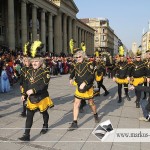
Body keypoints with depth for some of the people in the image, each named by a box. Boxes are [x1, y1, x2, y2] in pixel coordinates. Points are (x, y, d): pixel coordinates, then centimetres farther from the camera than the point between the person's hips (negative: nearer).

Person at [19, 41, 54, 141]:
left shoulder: (45, 72, -14)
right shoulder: (29, 71, 4)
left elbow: (44, 85, -26)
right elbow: (26, 84, 8)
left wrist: (33, 90, -33)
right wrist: (24, 94, 2)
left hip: (42, 97, -4)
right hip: (31, 98, 4)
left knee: (44, 113, 19)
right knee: (29, 116, 0)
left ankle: (45, 126, 46)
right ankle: (26, 135, 5)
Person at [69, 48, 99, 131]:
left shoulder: (89, 64, -14)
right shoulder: (76, 65, 2)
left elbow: (92, 76, -21)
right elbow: (72, 73, 14)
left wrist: (84, 83, -29)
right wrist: (71, 79, -7)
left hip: (88, 88, -4)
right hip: (79, 88, 4)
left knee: (91, 103, 15)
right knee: (76, 104, 0)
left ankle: (95, 115, 45)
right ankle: (74, 123, 8)